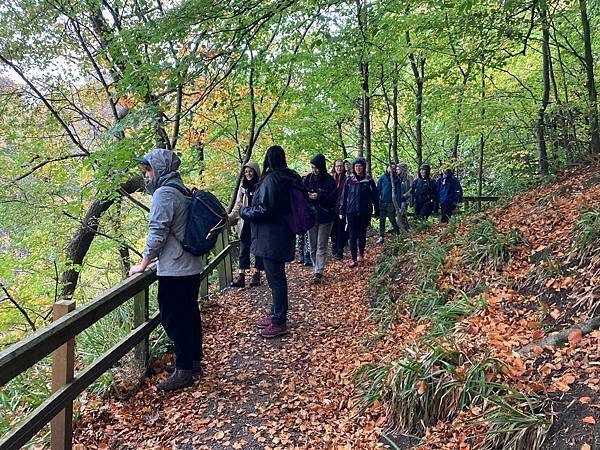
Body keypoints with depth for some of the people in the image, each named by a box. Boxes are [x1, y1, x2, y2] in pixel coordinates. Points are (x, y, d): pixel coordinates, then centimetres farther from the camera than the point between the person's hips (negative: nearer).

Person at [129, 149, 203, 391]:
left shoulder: (164, 193, -15)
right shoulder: (182, 191, 14)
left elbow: (157, 232, -18)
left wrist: (143, 264, -8)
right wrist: (155, 258, 23)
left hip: (174, 270, -9)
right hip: (192, 266, 9)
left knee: (174, 319, -1)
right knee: (190, 314, 17)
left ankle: (183, 371, 7)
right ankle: (194, 362, 29)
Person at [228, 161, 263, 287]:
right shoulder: (243, 188, 11)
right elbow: (238, 206, 10)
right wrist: (229, 217, -3)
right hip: (245, 223, 3)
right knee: (244, 250, 2)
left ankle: (256, 274, 11)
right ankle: (241, 275, 2)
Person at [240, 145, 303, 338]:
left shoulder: (271, 179, -17)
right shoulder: (291, 177, 9)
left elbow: (263, 210, -21)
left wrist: (244, 211, -3)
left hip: (271, 238, -9)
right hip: (283, 236, 9)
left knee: (275, 277, -2)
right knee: (277, 276, 18)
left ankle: (279, 322, 6)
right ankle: (276, 315, 30)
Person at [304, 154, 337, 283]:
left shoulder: (329, 180, -8)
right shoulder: (308, 178, 2)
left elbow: (333, 198, -11)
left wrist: (319, 197, -25)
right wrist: (306, 195, -17)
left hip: (325, 217, -4)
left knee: (321, 246, -2)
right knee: (313, 245, 10)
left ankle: (319, 272, -4)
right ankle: (316, 267, 22)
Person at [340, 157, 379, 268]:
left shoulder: (369, 181, 0)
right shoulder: (349, 181, 3)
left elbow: (375, 197, 4)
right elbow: (344, 197, 6)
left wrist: (377, 212, 3)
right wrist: (342, 211, 3)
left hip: (364, 212, 0)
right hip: (351, 212, 1)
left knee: (362, 234, 10)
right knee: (352, 236, -1)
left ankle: (361, 253, 33)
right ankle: (354, 259, 2)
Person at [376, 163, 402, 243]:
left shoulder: (397, 179, 3)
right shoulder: (382, 178, 5)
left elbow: (399, 193, 2)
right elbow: (378, 190, 6)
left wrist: (398, 205, -4)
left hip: (391, 203, -2)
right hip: (382, 202, 2)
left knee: (392, 219, 2)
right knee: (381, 220, 4)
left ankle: (397, 233, 21)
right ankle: (381, 237, 10)